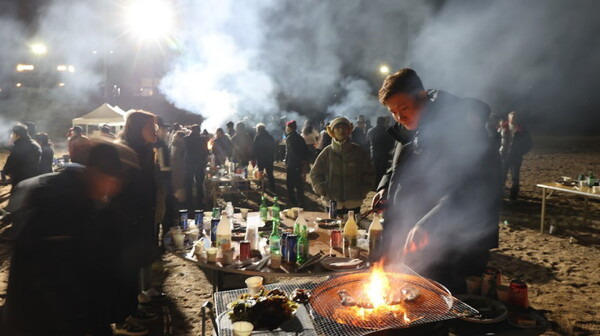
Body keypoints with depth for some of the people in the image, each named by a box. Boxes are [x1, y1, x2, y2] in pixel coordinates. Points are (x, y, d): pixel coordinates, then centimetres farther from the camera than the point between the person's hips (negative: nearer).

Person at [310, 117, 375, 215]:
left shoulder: (358, 152, 1)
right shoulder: (327, 152, 0)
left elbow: (368, 174, 9)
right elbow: (315, 174, 7)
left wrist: (362, 191, 0)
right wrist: (323, 190, -4)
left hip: (354, 204, 0)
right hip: (332, 204, 0)